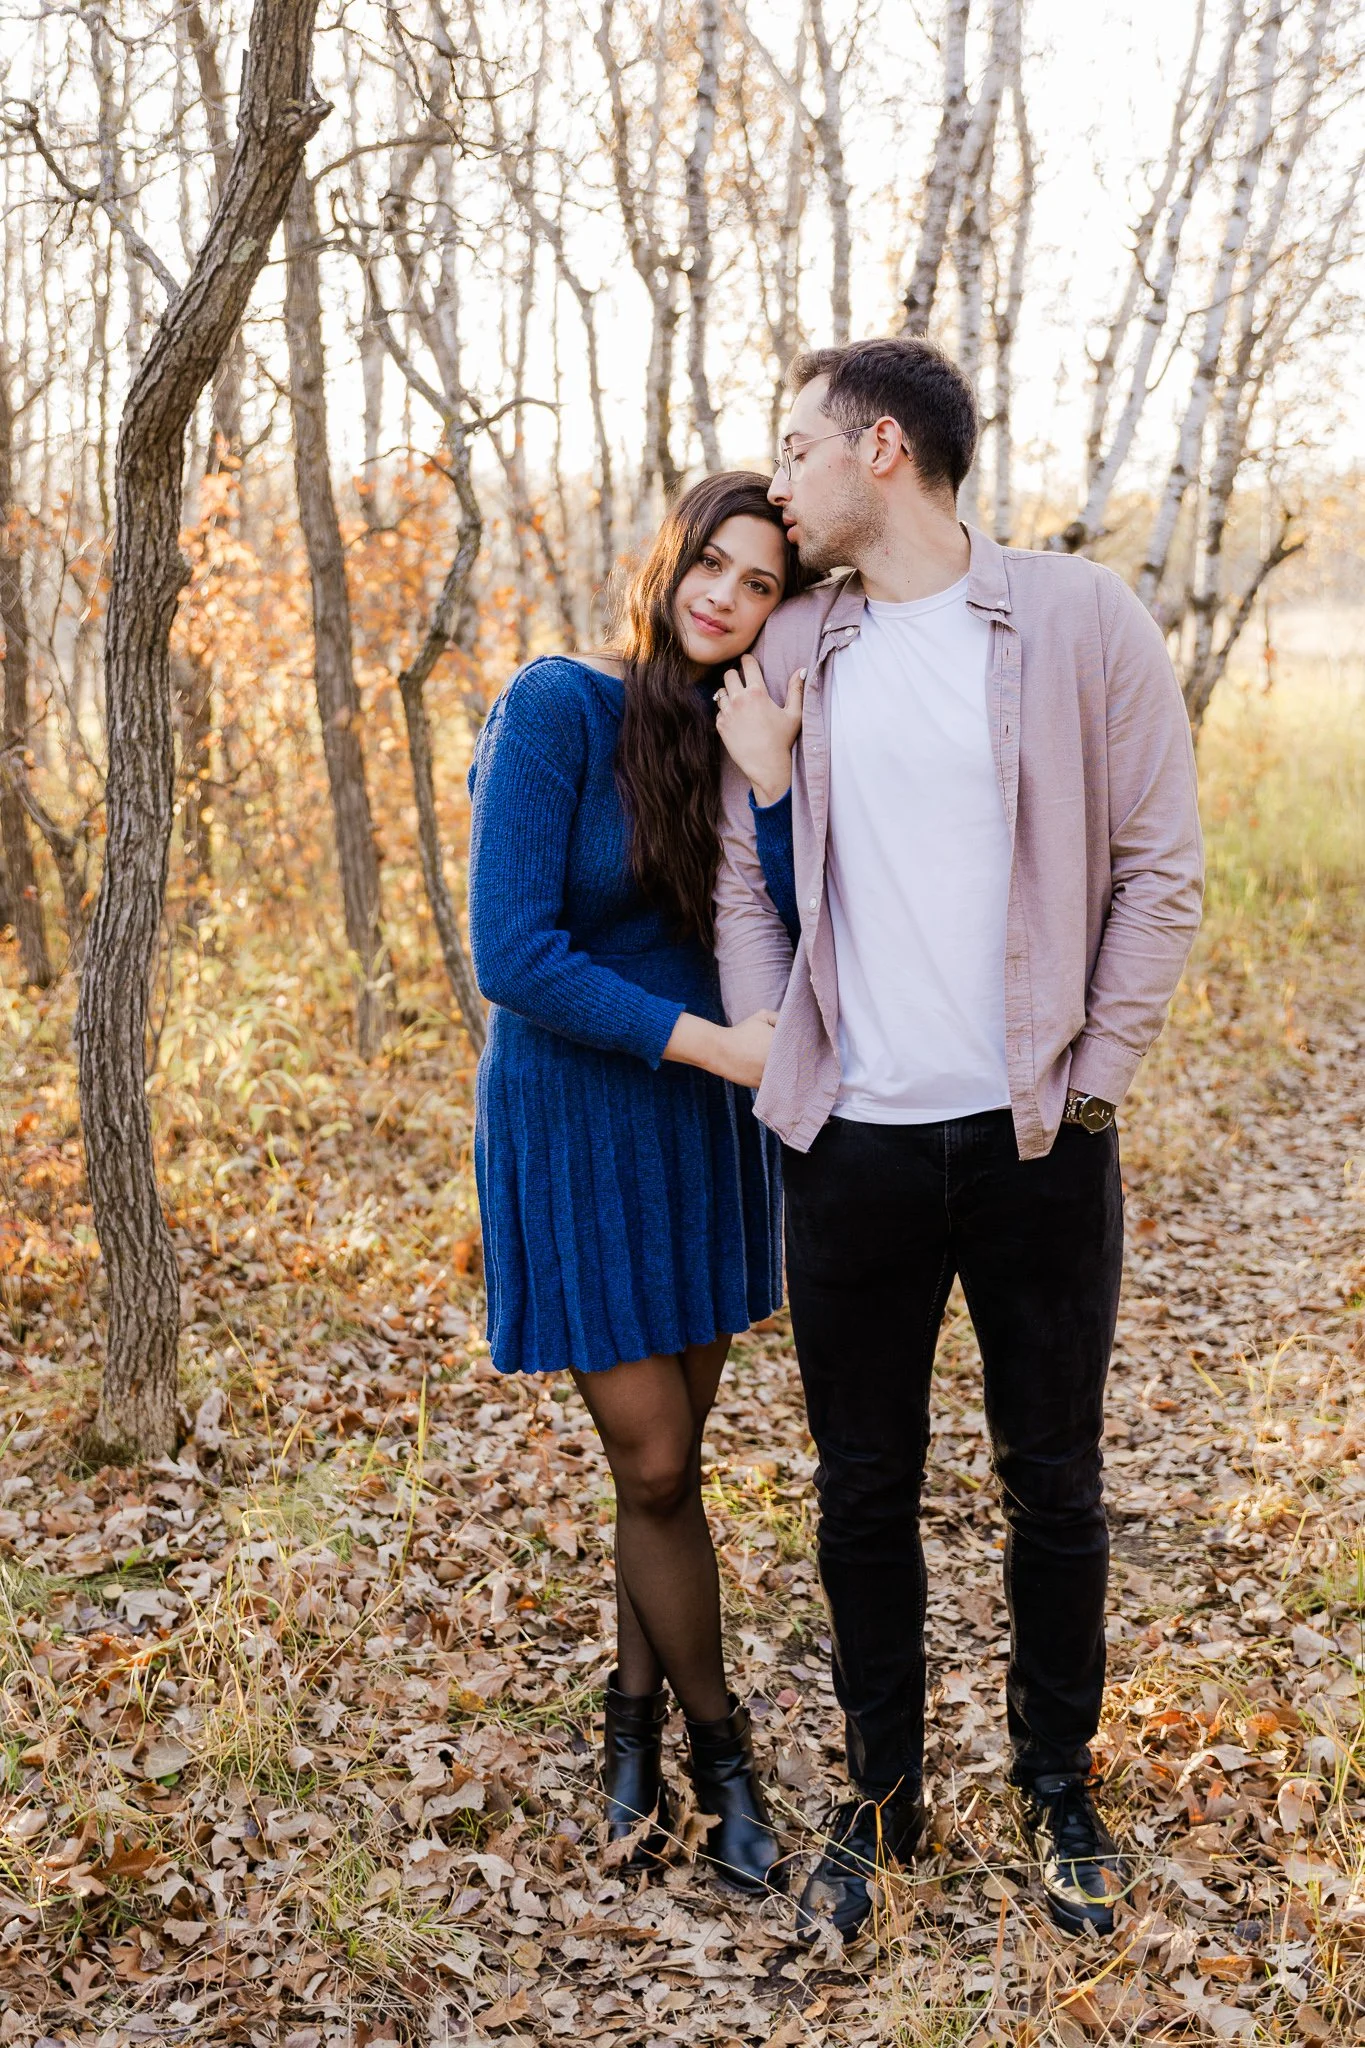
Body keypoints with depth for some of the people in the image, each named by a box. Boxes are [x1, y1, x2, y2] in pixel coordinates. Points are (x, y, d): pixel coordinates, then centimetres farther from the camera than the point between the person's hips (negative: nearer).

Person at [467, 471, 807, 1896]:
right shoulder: (558, 708, -16)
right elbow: (512, 955, -22)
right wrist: (711, 1040, -22)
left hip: (700, 1122, 5)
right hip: (574, 1123, -5)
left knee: (673, 1449, 12)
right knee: (652, 1461, -2)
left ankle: (636, 1713, 32)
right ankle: (718, 1745, 19)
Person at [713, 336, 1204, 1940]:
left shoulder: (1079, 621, -4)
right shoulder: (791, 651, 7)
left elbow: (1160, 868, -2)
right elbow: (745, 889, 12)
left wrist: (1086, 1082, -6)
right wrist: (779, 1074, 2)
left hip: (1036, 1142, -2)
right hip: (852, 1145, 3)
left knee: (1053, 1482, 10)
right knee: (863, 1489, 11)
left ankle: (1058, 1788, 31)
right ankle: (881, 1794, 29)